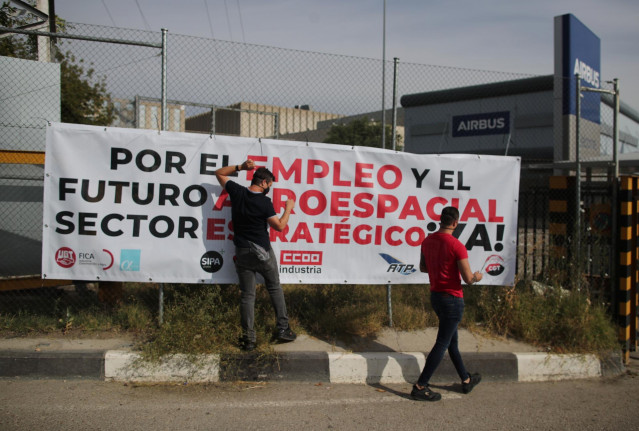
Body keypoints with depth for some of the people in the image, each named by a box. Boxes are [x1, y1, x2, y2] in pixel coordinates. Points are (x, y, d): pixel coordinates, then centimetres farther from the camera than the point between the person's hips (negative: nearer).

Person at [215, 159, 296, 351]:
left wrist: (240, 167, 5)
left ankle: (248, 338, 7)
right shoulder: (264, 202, -14)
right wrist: (288, 208, 5)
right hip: (262, 252, -3)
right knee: (275, 288, 14)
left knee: (247, 295, 6)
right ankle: (283, 328, 16)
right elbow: (280, 226, -8)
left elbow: (219, 173, 12)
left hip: (242, 252, 3)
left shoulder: (237, 192, -3)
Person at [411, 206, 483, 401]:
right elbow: (468, 279, -20)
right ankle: (420, 387, 4)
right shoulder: (456, 246, -21)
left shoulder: (427, 241, 1)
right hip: (452, 299, -8)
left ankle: (466, 380, 36)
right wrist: (476, 277, 2)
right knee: (442, 343, 1)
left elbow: (422, 267, 15)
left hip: (435, 295, 8)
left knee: (452, 340, 20)